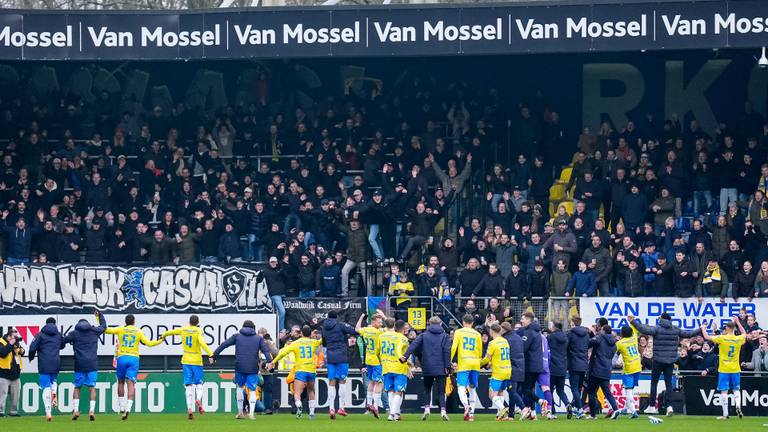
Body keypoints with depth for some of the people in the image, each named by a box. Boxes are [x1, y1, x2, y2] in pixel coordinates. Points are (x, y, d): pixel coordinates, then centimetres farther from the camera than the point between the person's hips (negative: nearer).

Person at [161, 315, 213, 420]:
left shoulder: (183, 330, 6)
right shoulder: (198, 331, -7)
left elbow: (171, 332, 22)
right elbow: (202, 343, -24)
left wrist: (163, 335, 44)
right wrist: (210, 354, -29)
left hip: (186, 361, 3)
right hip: (197, 361, -3)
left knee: (189, 385, 1)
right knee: (199, 383, 12)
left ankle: (190, 409, -10)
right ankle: (199, 399, -18)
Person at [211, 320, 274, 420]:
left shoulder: (237, 336, 12)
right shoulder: (259, 338, 11)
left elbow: (224, 345, 7)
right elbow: (266, 350, -2)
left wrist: (214, 355, 9)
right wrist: (270, 362, -13)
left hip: (239, 367, 1)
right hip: (253, 368, -1)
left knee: (240, 387, 19)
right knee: (252, 390, 4)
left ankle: (240, 412, 18)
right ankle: (251, 412, -10)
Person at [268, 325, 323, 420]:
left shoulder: (295, 343, 4)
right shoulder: (314, 342, 8)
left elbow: (283, 352, -3)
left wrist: (272, 362, -1)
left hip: (300, 370, -3)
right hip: (311, 371, 3)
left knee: (297, 393, -11)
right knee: (311, 392, 24)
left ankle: (299, 406, -42)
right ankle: (312, 413, 20)